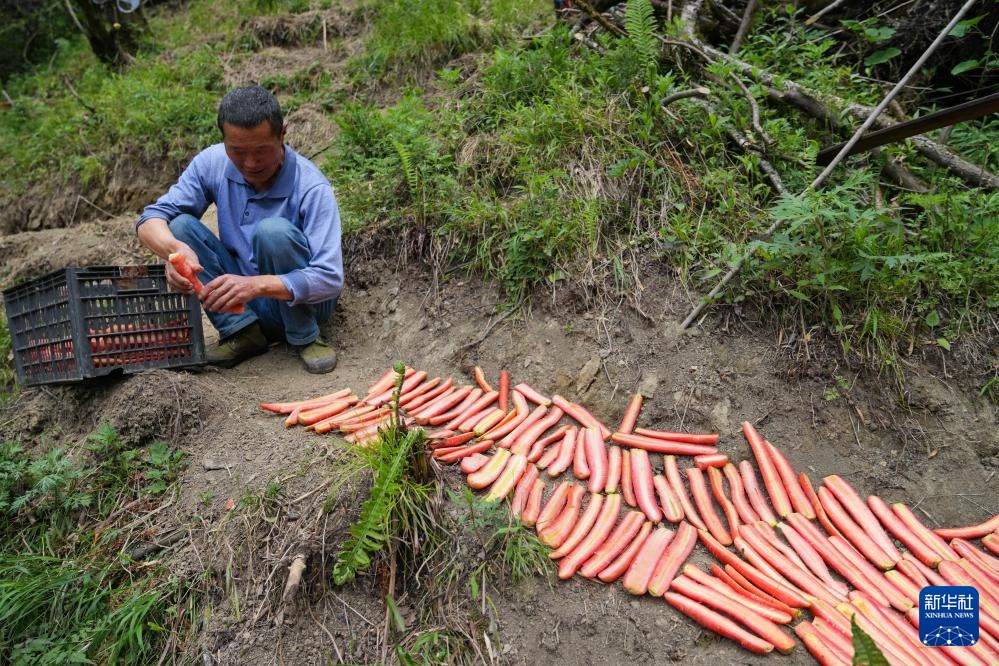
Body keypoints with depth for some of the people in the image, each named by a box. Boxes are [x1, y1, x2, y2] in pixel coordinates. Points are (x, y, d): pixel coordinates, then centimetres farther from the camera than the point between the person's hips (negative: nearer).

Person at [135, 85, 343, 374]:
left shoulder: (312, 188, -23)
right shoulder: (212, 162, -9)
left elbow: (330, 279, -30)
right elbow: (151, 219, -9)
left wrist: (257, 285, -44)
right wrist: (175, 249, -33)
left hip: (299, 299, -4)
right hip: (240, 300, 4)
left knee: (274, 231, -31)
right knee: (180, 224, -14)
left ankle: (305, 338, -13)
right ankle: (242, 331, -10)